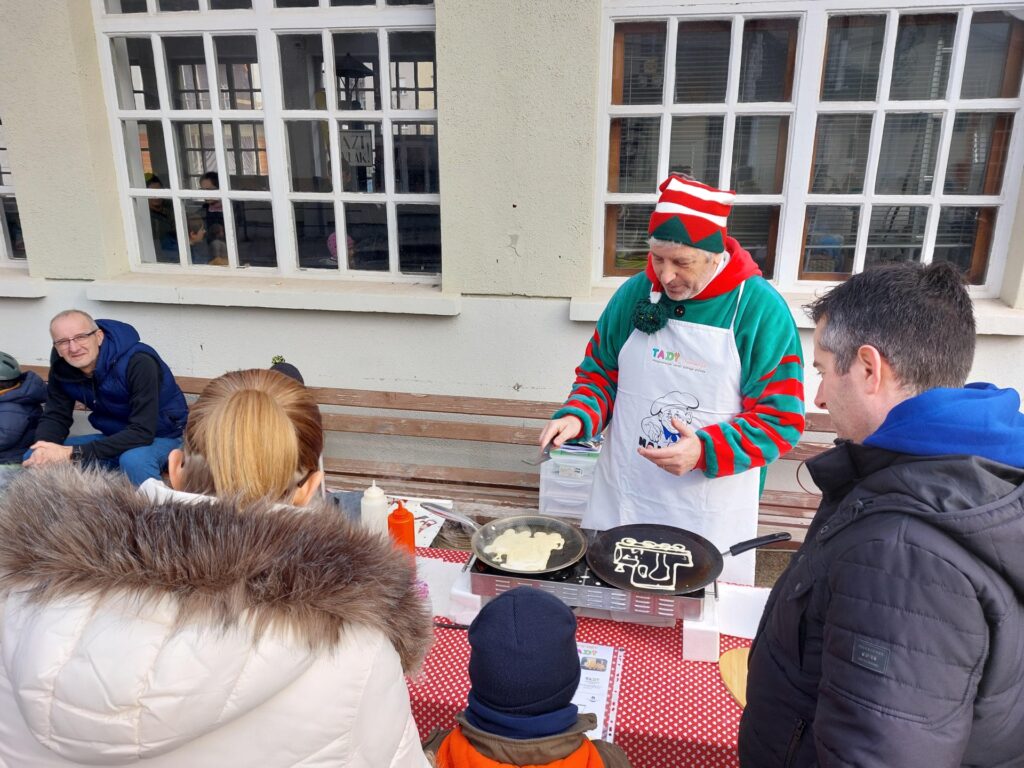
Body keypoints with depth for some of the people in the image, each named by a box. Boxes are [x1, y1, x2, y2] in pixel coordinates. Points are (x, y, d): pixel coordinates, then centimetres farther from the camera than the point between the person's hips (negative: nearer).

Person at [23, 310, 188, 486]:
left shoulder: (138, 363, -29)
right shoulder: (61, 367, -8)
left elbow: (142, 432, -33)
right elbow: (55, 417, -3)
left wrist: (73, 453, -35)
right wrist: (43, 449, -27)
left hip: (161, 438, -6)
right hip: (115, 439, 6)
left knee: (134, 460, -38)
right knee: (33, 458, -4)